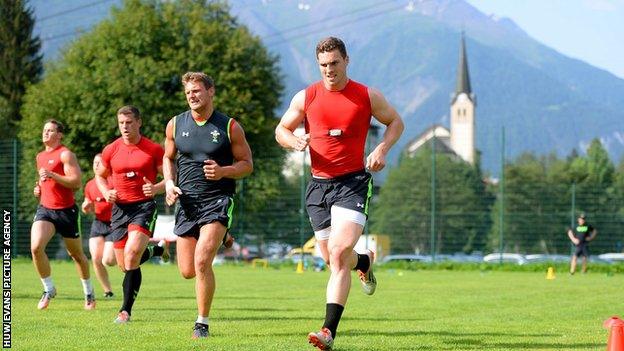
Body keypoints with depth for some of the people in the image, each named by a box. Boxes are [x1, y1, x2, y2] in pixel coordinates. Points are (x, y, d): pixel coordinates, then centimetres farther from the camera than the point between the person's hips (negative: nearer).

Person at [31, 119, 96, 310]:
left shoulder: (65, 155, -9)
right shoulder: (40, 157, 14)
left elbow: (76, 182, -18)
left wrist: (52, 175, -27)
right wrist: (39, 188, 10)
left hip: (66, 210, -5)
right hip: (45, 208, 5)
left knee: (76, 254, 10)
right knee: (35, 247, -19)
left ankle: (89, 292, 29)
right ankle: (48, 289, -5)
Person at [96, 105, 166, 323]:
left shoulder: (154, 150, -3)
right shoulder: (111, 150, 5)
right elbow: (100, 176, 20)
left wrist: (156, 188, -19)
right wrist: (106, 193, 1)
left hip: (144, 207, -4)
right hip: (119, 208, 4)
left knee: (131, 253, -24)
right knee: (124, 265, 6)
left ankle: (126, 310, -18)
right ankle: (154, 251, 39)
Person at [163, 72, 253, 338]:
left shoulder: (229, 127, -2)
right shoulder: (175, 125, 7)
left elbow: (247, 164, 3)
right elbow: (168, 158, 21)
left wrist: (223, 171, -16)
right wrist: (169, 183, 3)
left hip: (218, 200, -4)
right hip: (187, 202, 4)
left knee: (201, 262, -21)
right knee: (187, 271, 4)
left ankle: (202, 323, -7)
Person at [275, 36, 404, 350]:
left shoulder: (368, 96, 0)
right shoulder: (305, 98, 3)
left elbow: (395, 122, 13)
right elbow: (281, 129, 13)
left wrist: (382, 148, -6)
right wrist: (294, 141, -11)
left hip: (353, 183, -4)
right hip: (319, 184, 4)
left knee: (339, 252, -20)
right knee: (333, 258, 9)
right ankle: (365, 262, 48)